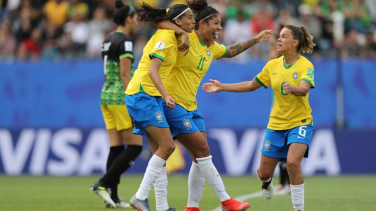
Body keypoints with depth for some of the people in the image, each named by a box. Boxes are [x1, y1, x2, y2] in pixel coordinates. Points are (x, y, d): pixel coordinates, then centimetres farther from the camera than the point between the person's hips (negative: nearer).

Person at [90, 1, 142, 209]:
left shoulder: (108, 40, 14)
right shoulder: (124, 41, -12)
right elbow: (125, 76, -17)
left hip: (106, 96, 9)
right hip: (121, 98, -9)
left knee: (116, 147, 7)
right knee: (135, 147, -3)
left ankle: (113, 197, 4)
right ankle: (103, 183, -9)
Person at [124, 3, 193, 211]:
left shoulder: (170, 36, 14)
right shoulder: (165, 37, -13)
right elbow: (152, 71, -21)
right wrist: (165, 95, -31)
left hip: (152, 97, 10)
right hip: (143, 94, -10)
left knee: (160, 150, 6)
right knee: (167, 146, -15)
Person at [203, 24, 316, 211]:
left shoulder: (305, 66, -13)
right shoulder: (273, 65, 3)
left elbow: (304, 89, -32)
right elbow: (251, 85, 14)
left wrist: (292, 88, -54)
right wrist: (222, 87, 11)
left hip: (300, 123, -5)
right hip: (276, 124, 5)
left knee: (293, 163, -28)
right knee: (264, 172, 7)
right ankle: (267, 181, 47)